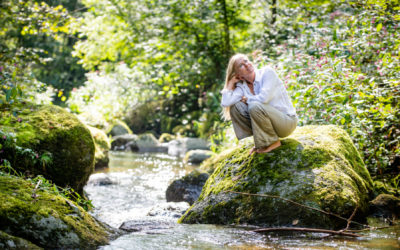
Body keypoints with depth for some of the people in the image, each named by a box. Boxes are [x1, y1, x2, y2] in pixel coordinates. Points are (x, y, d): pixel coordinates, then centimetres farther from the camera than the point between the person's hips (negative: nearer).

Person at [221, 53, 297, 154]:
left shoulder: (267, 72, -12)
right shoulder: (242, 86, 1)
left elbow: (264, 98, -26)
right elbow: (225, 103, -16)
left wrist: (247, 99, -8)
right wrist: (231, 82, -6)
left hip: (287, 120, -6)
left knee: (254, 106, -30)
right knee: (234, 106, -7)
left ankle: (273, 142, -11)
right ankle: (260, 141, 1)